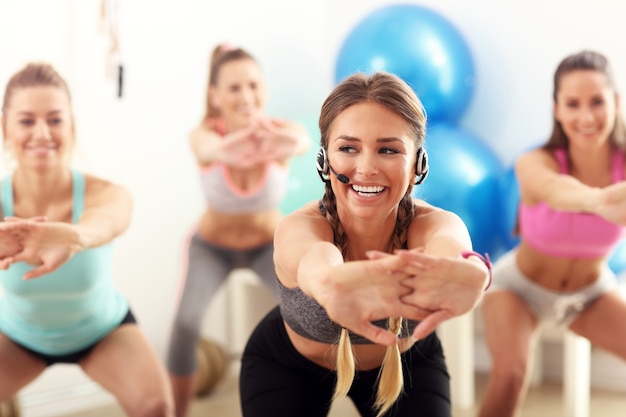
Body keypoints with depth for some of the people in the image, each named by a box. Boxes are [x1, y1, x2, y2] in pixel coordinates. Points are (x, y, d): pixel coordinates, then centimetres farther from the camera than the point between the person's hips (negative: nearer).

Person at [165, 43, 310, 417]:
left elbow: (303, 141, -54)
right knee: (186, 322, -22)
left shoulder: (280, 130, -28)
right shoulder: (205, 134, -29)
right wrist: (227, 149, -80)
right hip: (212, 245, -1)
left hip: (270, 243, 1)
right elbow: (210, 147, -55)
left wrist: (288, 143, -80)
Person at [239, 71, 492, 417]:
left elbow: (450, 245, -58)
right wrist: (330, 282, -85)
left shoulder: (431, 224, -33)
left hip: (404, 360, 1)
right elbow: (315, 259, -60)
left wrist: (467, 273, -82)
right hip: (287, 363, -1)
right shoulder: (299, 228, -35)